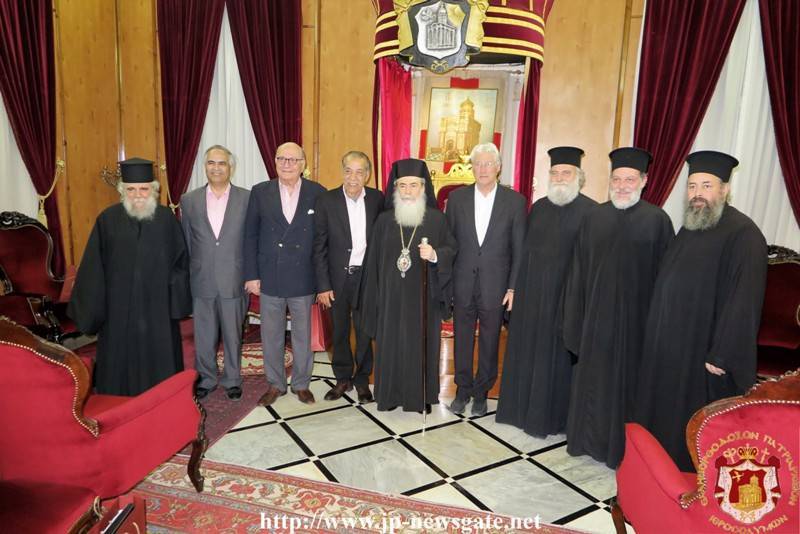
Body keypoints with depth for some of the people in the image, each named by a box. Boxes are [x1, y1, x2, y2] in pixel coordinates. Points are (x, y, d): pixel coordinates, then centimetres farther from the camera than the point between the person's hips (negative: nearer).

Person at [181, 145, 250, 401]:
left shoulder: (247, 198, -2)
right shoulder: (189, 200, 5)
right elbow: (186, 243, 8)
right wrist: (187, 277, 8)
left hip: (234, 281, -1)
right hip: (201, 282, 2)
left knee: (232, 334, 11)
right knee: (203, 336, 12)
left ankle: (232, 379, 28)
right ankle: (206, 379, 31)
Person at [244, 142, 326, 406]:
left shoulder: (317, 193, -2)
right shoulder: (260, 192, 1)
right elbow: (251, 236, 2)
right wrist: (251, 275, -3)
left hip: (303, 279, -1)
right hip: (269, 278, 1)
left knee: (303, 335, 12)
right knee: (271, 335, 12)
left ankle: (301, 384, 30)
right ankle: (275, 384, 30)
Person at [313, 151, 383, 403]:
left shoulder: (378, 199, -3)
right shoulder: (326, 201, -7)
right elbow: (319, 247, -5)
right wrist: (323, 285, -7)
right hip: (338, 277, 0)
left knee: (364, 330, 9)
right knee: (339, 331, 13)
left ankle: (362, 379, 27)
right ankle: (343, 378, 31)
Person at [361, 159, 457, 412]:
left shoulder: (437, 219, -2)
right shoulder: (384, 220, 3)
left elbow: (451, 249, -1)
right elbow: (374, 260, 5)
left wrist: (435, 255, -23)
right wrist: (373, 296, 3)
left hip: (423, 295, -1)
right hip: (392, 296, 2)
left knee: (421, 343, 7)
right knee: (391, 344, 8)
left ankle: (421, 395, 22)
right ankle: (391, 393, 24)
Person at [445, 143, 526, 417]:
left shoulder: (515, 201, -3)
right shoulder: (457, 197, 1)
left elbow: (519, 248, -1)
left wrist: (513, 287, -5)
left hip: (495, 285, -1)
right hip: (462, 283, 1)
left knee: (489, 342, 10)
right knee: (462, 339, 12)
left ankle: (481, 393, 28)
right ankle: (463, 389, 30)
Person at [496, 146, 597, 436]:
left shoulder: (590, 211, -7)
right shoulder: (538, 207, 9)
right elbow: (525, 249, 10)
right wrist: (517, 287, 6)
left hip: (565, 294, -5)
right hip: (531, 292, 5)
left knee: (556, 355, 6)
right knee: (527, 350, 13)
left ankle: (551, 415, 23)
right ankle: (524, 406, 29)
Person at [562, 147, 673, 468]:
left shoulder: (657, 220, -4)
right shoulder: (593, 218, 4)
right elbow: (579, 271, 5)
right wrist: (575, 317, 4)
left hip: (635, 317, -2)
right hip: (596, 314, 3)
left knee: (626, 381, 8)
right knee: (592, 379, 13)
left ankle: (623, 447, 26)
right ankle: (589, 438, 31)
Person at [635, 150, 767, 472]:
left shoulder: (742, 234, -17)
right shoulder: (689, 227, 9)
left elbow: (743, 301, -21)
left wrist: (721, 356, -21)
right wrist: (659, 336, 13)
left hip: (703, 353, -8)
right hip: (670, 346, 8)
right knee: (664, 414, 19)